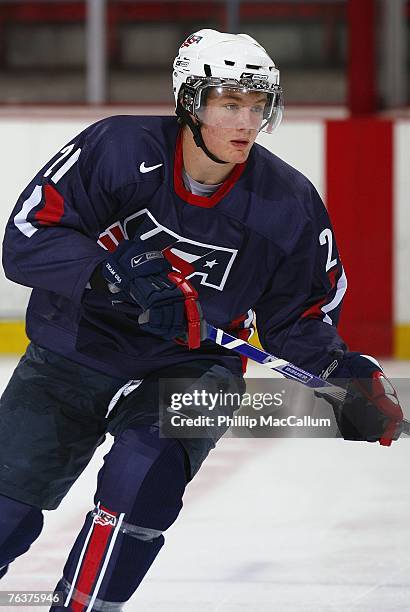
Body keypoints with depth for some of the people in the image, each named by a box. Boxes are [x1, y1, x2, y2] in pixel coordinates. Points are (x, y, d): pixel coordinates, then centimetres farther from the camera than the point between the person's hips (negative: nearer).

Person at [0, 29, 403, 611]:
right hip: (72, 356, 0)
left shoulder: (288, 204, -11)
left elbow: (298, 317, 0)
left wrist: (345, 372, -18)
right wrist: (117, 271, -33)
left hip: (188, 367, 0)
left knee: (144, 474, -29)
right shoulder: (117, 149, -18)